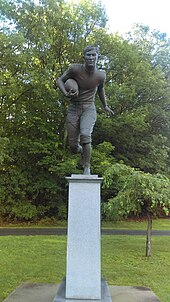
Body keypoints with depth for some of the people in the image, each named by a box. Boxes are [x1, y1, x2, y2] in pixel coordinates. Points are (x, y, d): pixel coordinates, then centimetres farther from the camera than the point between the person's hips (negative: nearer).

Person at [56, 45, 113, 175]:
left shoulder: (101, 75, -2)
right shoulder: (75, 69, -10)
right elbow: (60, 80, 1)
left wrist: (105, 106, 30)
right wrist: (66, 93, -19)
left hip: (89, 108, 0)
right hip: (74, 108, 0)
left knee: (85, 134, -29)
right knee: (73, 146, -1)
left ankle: (87, 169, -18)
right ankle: (82, 150, 37)